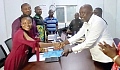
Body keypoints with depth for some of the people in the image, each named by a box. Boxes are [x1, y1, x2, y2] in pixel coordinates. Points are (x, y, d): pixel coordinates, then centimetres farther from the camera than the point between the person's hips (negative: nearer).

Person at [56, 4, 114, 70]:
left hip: (106, 57, -7)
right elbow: (79, 34, 5)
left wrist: (70, 50, -25)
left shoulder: (97, 22, -25)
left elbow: (89, 42, -28)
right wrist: (65, 42, -8)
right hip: (97, 56, 8)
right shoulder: (86, 22, 3)